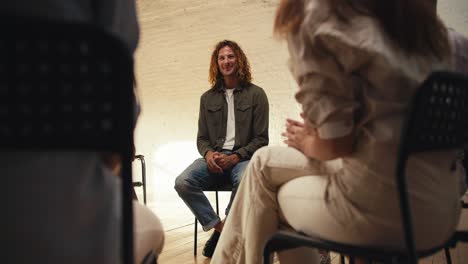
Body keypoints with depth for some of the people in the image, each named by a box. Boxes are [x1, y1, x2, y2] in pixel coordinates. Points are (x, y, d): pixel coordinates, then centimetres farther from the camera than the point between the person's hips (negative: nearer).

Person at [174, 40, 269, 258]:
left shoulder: (255, 94, 6)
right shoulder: (208, 98, 16)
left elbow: (261, 139, 1)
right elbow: (201, 138, 17)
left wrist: (235, 157, -14)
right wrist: (208, 153, -8)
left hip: (243, 157, -3)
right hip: (214, 158, 3)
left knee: (244, 181, -39)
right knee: (183, 182, -25)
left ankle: (227, 228, -13)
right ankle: (219, 227, -11)